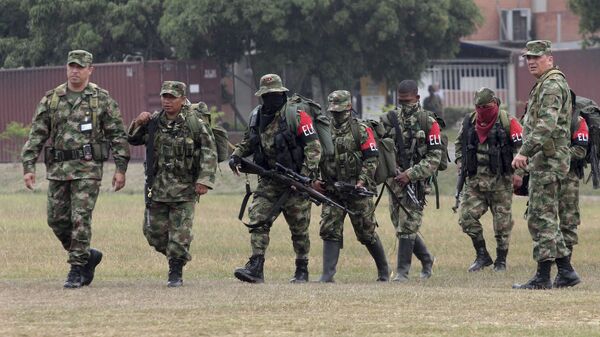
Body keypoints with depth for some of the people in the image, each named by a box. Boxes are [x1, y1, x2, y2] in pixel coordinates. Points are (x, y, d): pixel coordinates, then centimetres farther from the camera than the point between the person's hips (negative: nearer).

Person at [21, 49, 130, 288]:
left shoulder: (102, 99, 1)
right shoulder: (51, 99, 8)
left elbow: (117, 135, 1)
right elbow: (36, 135, 7)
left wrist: (120, 168, -6)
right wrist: (28, 166, -1)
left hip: (87, 169, -4)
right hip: (57, 169, 4)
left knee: (80, 219, -9)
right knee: (57, 219, 5)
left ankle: (77, 269, -2)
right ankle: (88, 256, 24)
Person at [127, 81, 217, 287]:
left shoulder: (195, 124, -6)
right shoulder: (154, 122, 6)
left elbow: (209, 153, -6)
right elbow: (132, 140, 18)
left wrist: (204, 180, -15)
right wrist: (138, 123, -3)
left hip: (184, 190, -4)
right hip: (157, 188, 4)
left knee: (180, 233, -6)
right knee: (154, 232, 7)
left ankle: (176, 273, 4)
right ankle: (172, 256, 33)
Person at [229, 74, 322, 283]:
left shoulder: (296, 117, -10)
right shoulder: (256, 117, 8)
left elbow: (313, 146, -12)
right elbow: (248, 142, 23)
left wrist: (308, 173, -21)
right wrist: (236, 155, 5)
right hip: (269, 181, 5)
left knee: (299, 228, 5)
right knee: (257, 221, -11)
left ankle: (302, 271, 18)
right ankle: (255, 268, -16)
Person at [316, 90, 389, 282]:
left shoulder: (361, 130, -3)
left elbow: (372, 159, -7)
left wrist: (362, 181, -17)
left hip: (357, 190, -4)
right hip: (332, 191, 4)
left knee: (367, 233, 4)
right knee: (330, 232, -7)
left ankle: (384, 271, 21)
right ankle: (327, 274, -10)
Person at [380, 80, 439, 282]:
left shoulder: (429, 123, -3)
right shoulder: (389, 120, 6)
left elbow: (434, 157, -7)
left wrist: (411, 174, -17)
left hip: (415, 181, -4)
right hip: (394, 180, 4)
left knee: (407, 227, -8)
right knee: (401, 226, 9)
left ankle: (403, 271, -4)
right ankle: (426, 260, 28)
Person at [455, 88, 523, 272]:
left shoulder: (507, 122, -8)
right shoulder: (469, 121, 7)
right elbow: (459, 143, 24)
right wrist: (460, 162, 12)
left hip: (500, 181, -4)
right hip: (475, 179, 4)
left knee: (502, 222, 2)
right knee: (467, 217, -4)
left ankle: (501, 260, 14)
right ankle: (482, 255, 9)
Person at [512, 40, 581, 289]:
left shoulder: (552, 85, -13)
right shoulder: (545, 84, 20)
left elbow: (546, 125, -25)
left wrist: (525, 152, -28)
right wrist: (528, 154, 18)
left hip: (547, 161, -11)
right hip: (543, 161, 11)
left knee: (541, 218, -9)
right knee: (545, 218, 13)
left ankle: (543, 277, -8)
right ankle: (566, 271, 16)